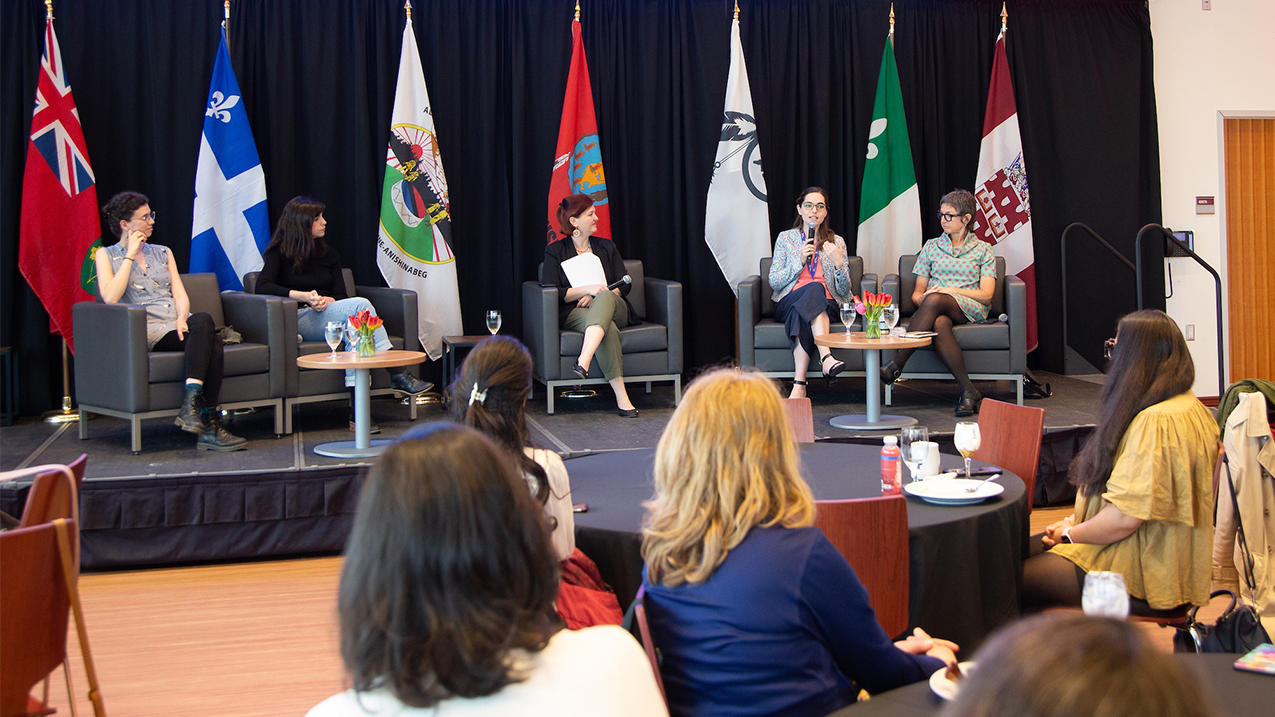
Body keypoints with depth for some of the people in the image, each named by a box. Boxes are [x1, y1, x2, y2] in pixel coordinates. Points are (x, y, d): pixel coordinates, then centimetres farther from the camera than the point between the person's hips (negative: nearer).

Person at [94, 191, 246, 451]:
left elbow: (180, 294, 14)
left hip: (178, 325, 5)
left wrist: (183, 317, -9)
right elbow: (110, 298, -6)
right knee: (205, 322, -34)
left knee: (206, 329, -34)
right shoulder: (105, 255, 13)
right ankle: (208, 425, -41)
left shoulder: (162, 252, 26)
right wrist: (130, 255, -1)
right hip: (147, 330, -4)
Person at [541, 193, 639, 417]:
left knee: (605, 297, -38)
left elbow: (625, 285, 13)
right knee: (608, 329, -38)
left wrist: (599, 295, -6)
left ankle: (583, 362, -58)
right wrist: (588, 290, -13)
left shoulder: (606, 247, 20)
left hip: (614, 307, 2)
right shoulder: (556, 251, 10)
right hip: (574, 313, -2)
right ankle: (621, 398, -49)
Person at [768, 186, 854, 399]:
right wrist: (800, 260, -10)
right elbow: (774, 282, 1)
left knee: (801, 313, -37)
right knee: (815, 288, -36)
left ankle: (799, 384, -48)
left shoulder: (836, 242, 12)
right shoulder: (785, 238, 10)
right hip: (788, 303, -1)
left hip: (827, 304, 1)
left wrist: (839, 263, -13)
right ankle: (825, 357, -53)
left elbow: (843, 291, 6)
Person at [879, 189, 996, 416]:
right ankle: (968, 391, -41)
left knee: (934, 300, -37)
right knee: (939, 324, -39)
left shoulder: (983, 250, 15)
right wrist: (919, 298, -8)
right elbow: (918, 292, 18)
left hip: (971, 310, -2)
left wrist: (952, 290, -11)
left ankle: (896, 364, -40)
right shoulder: (931, 247, 22)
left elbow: (986, 295, 3)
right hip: (939, 311, 2)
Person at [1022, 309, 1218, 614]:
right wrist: (1076, 519, 8)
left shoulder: (1157, 422, -25)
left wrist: (1071, 533, -8)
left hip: (1143, 578, -11)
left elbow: (1126, 517, -26)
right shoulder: (1188, 407, 11)